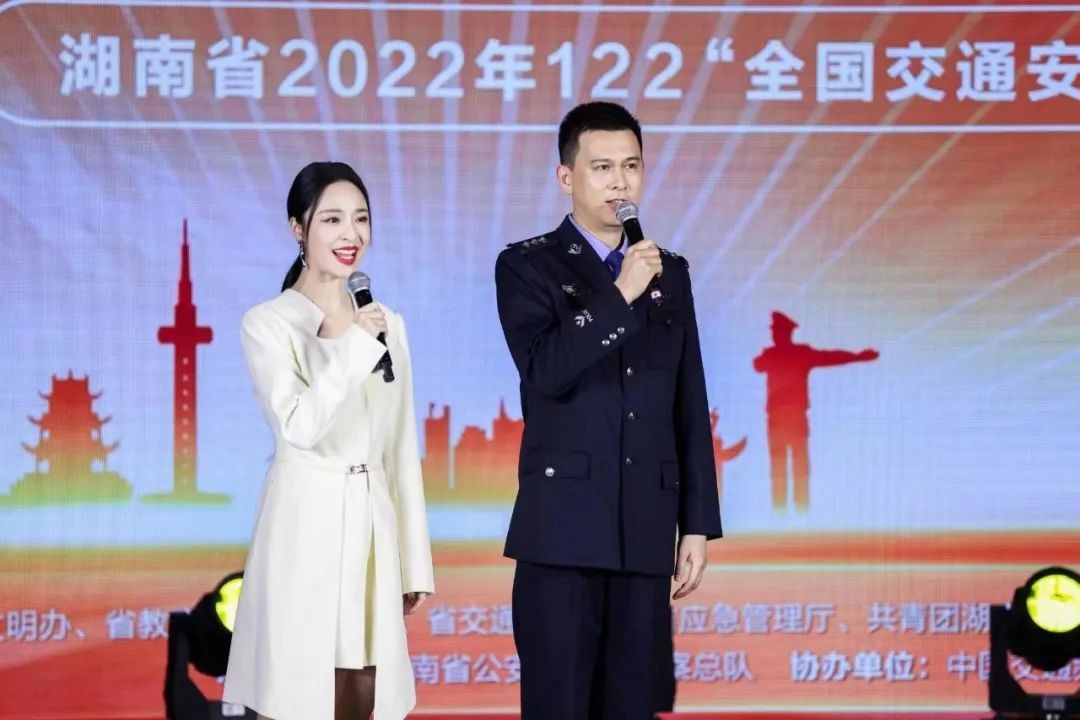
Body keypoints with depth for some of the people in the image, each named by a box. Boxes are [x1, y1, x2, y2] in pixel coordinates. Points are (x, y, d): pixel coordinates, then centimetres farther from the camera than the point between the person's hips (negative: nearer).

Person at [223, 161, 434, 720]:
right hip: (305, 525, -5)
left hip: (372, 528, 5)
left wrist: (415, 561, 13)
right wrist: (352, 347, -22)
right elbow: (298, 426, -19)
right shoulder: (268, 323, -4)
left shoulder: (387, 323, 13)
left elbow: (402, 448, 15)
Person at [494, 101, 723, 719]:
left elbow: (690, 410, 13)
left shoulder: (671, 274, 14)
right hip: (563, 530, -4)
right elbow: (546, 371, -15)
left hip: (646, 531, 4)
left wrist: (698, 525, 9)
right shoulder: (528, 267, 2)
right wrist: (620, 295, -20)